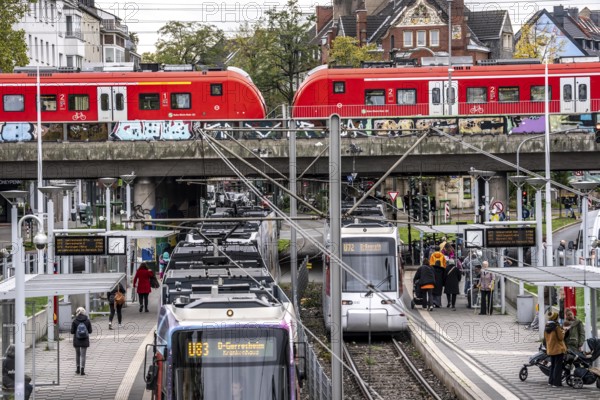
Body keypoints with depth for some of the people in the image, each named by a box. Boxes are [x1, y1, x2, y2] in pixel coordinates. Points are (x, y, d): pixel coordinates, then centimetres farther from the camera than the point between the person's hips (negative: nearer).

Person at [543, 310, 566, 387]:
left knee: (552, 365, 19)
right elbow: (561, 337, -14)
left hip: (550, 349, 7)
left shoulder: (546, 327, 4)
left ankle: (551, 381, 22)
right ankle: (556, 383, -2)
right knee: (558, 366, -1)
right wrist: (563, 332, 1)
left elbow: (545, 338, 12)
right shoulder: (557, 326, -18)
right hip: (558, 349, -7)